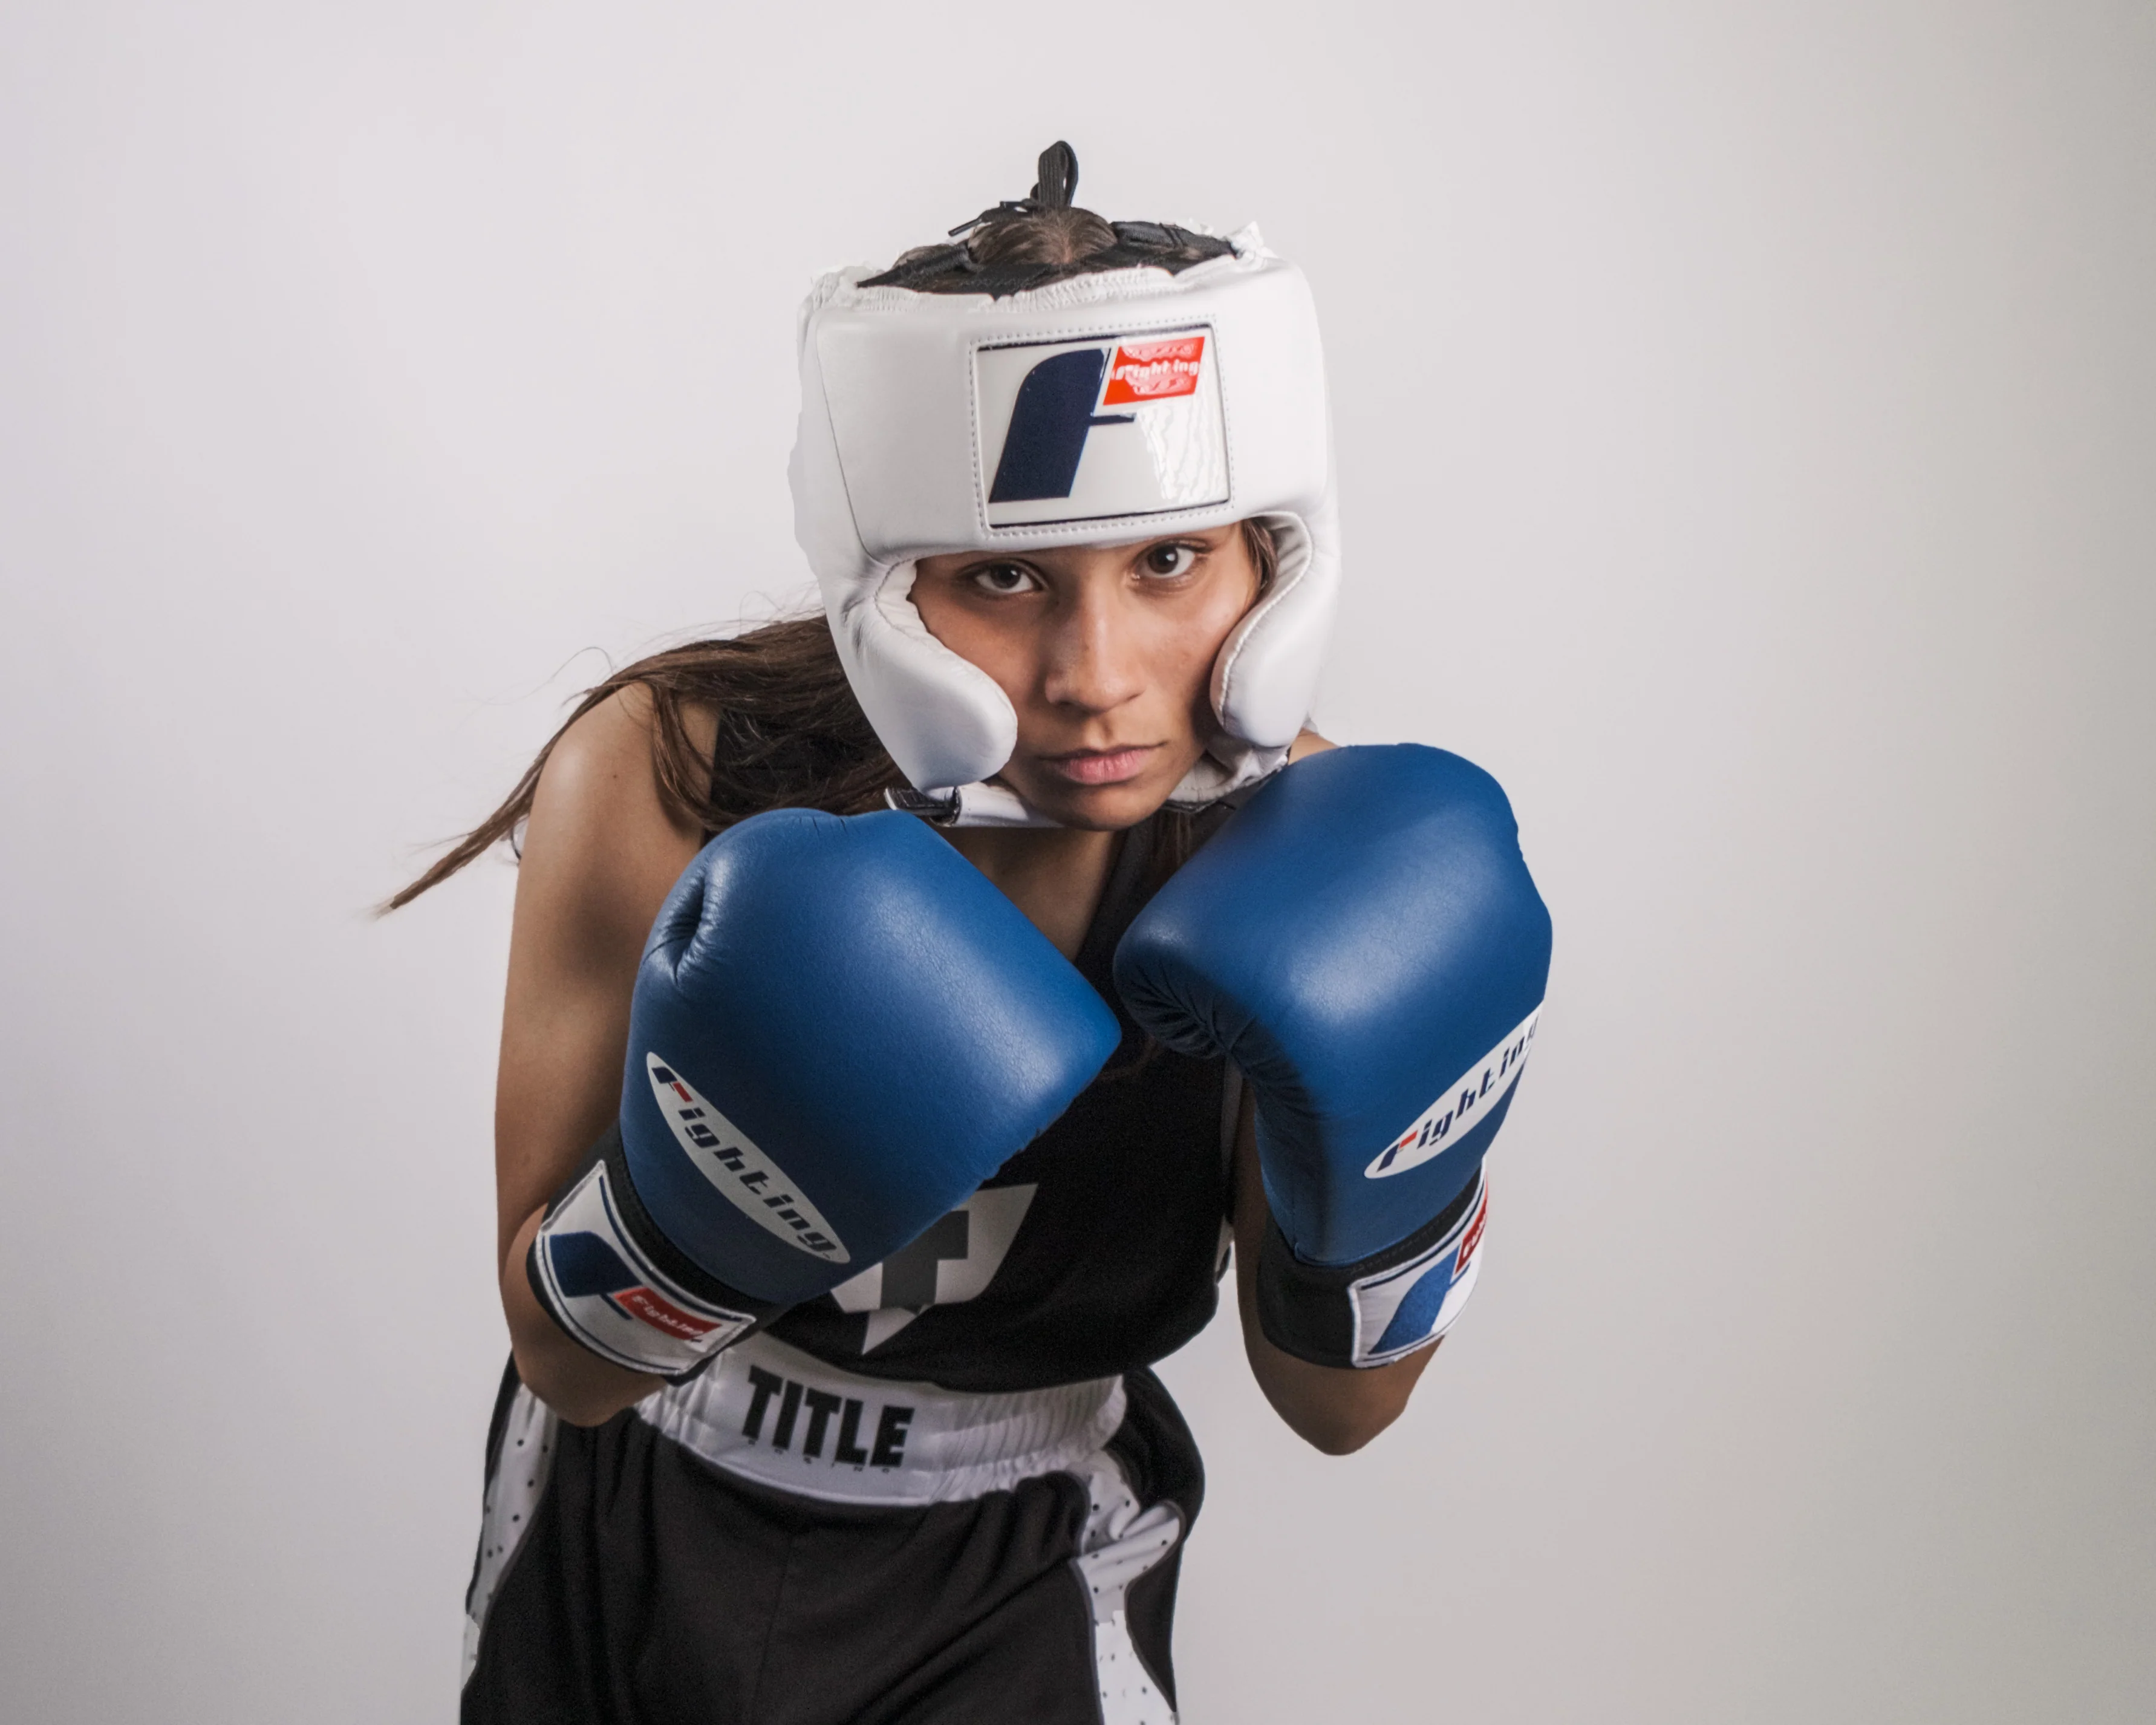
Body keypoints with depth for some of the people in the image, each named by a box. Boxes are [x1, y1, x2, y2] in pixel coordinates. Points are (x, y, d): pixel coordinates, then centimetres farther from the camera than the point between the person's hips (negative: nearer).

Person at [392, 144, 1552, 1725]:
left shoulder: (1295, 839, -21)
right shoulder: (664, 785, -26)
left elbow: (1338, 1408, -10)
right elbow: (568, 1364, -18)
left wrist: (1387, 1189, -28)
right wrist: (696, 1208, -37)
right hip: (629, 1532, 1)